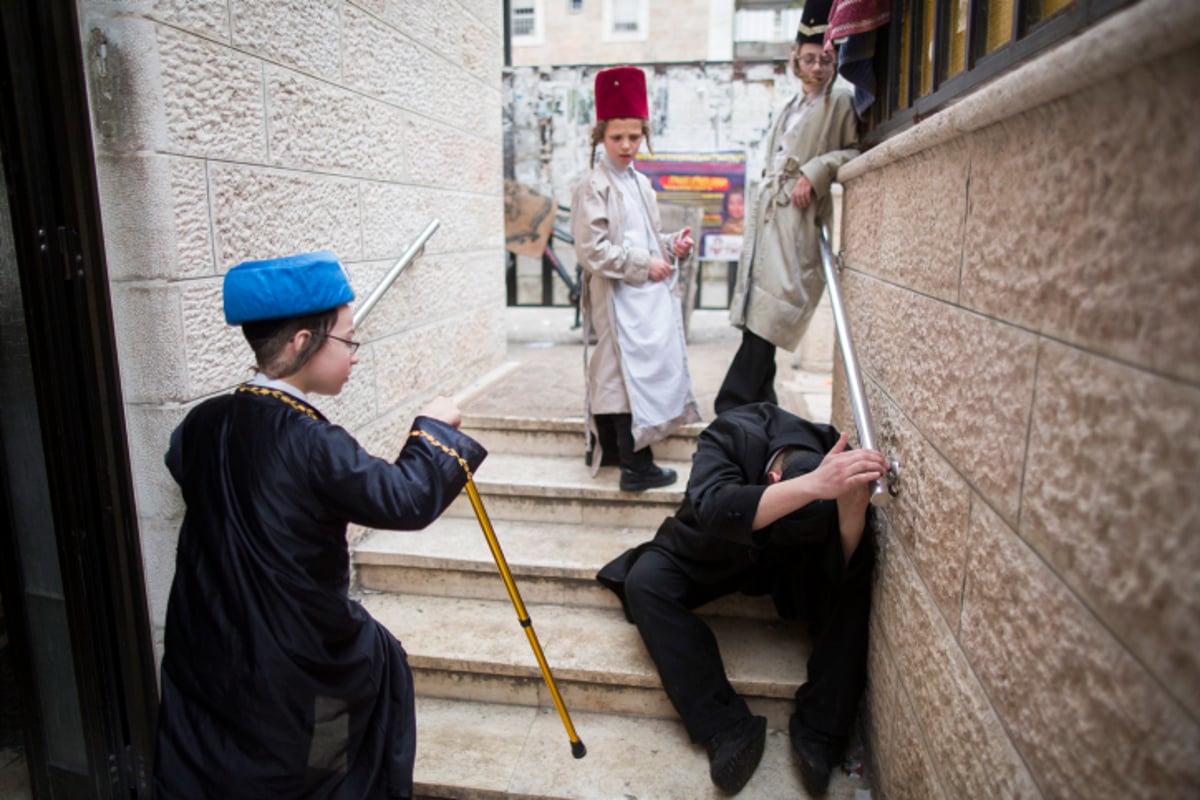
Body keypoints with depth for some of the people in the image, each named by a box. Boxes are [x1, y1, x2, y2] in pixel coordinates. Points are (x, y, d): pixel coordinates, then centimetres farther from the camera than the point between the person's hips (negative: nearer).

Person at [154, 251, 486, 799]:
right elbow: (405, 499, -23)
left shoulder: (202, 423, -5)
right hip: (297, 661, -5)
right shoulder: (311, 443, -26)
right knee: (380, 659, 22)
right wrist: (434, 429, -7)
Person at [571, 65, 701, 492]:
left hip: (648, 295, 8)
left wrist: (673, 245, 5)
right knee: (632, 372, -10)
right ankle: (636, 466, -5)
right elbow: (592, 249, -16)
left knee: (611, 371, 15)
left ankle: (604, 448, 26)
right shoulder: (593, 186, -9)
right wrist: (643, 265, -16)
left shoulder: (641, 183, 16)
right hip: (618, 297, -8)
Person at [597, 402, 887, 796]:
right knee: (644, 582, -28)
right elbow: (714, 510, -53)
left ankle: (819, 732, -17)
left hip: (790, 559, 1)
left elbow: (844, 568, -30)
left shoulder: (838, 462, -27)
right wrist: (812, 486, -64)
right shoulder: (733, 435, -34)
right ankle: (728, 727, -24)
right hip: (713, 553, -1)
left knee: (854, 588, -26)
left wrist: (852, 504, -50)